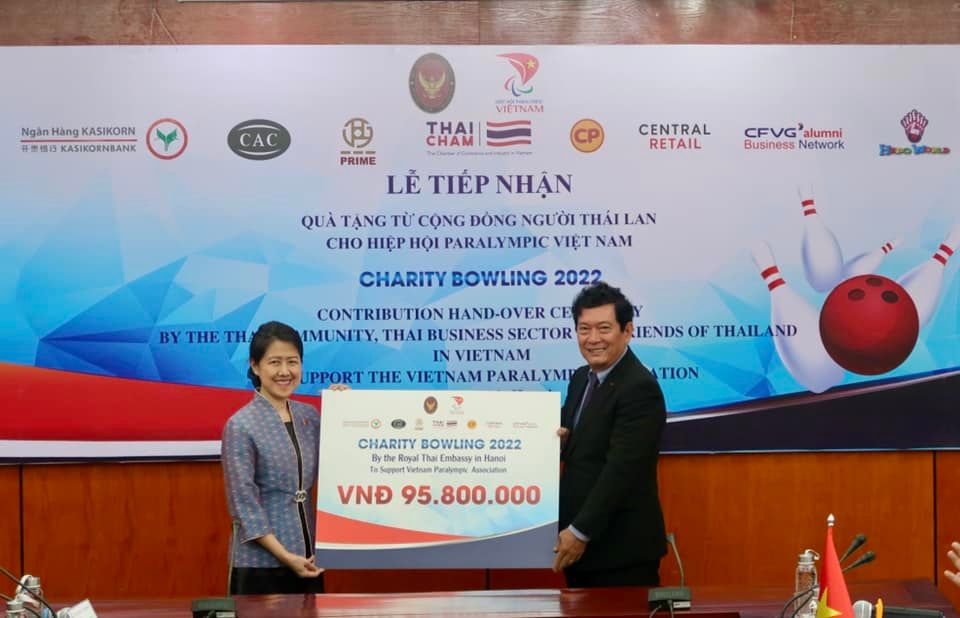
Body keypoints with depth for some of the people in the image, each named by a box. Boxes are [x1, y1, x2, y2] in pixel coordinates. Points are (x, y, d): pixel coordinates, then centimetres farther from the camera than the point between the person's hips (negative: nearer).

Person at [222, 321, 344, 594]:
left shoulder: (310, 416, 7)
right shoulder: (241, 425, -11)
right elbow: (243, 503, -12)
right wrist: (284, 555, -16)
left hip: (307, 558, 6)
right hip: (261, 561, -6)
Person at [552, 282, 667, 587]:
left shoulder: (640, 388, -17)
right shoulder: (582, 377, 10)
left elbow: (622, 469, -22)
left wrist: (580, 531, -21)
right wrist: (558, 439, -3)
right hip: (579, 540, 8)